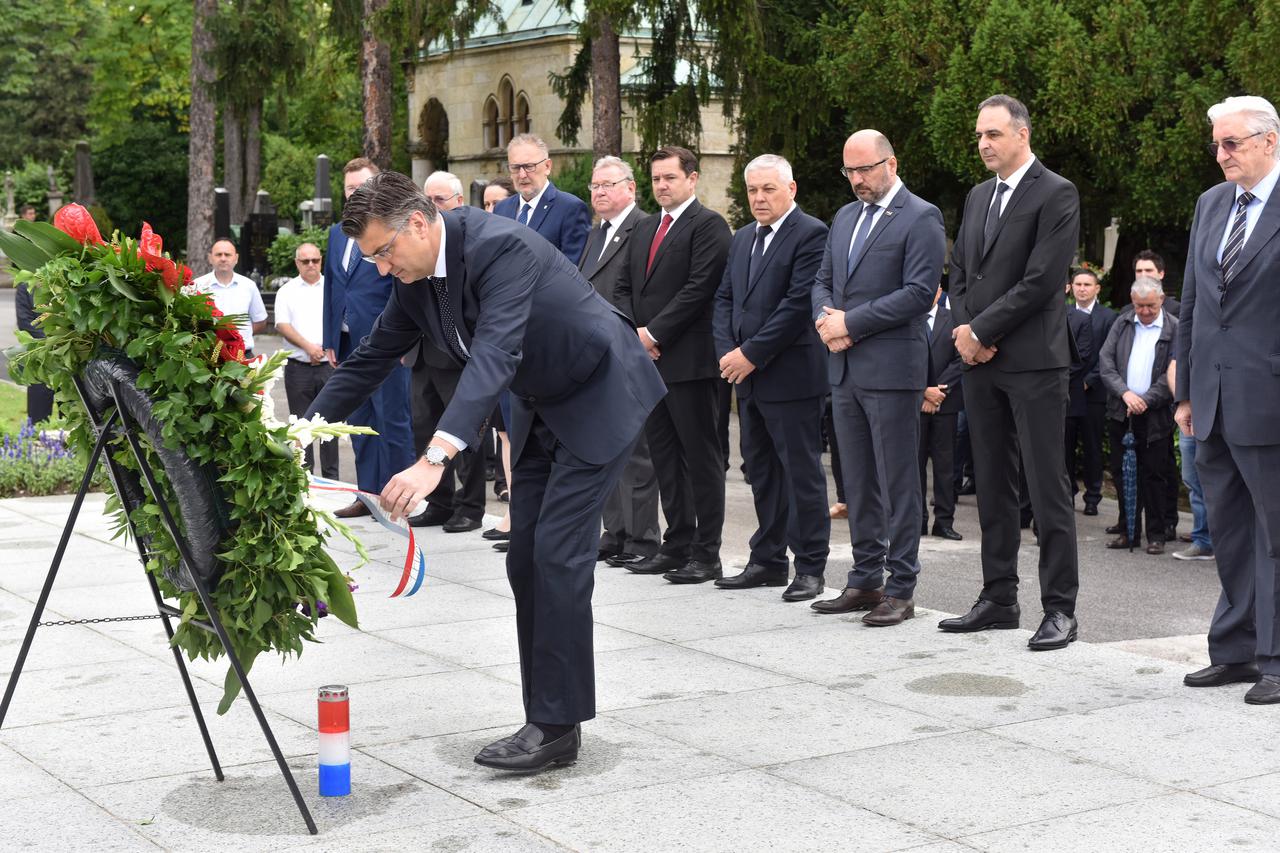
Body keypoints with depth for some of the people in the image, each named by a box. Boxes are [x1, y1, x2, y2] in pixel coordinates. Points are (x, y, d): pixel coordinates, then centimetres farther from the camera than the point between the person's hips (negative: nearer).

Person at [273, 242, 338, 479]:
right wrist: (308, 347, -14)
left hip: (329, 365, -1)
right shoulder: (287, 291, 8)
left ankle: (331, 476, 5)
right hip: (298, 368, 1)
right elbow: (283, 325, -2)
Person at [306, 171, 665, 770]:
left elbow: (494, 355, -43)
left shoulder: (499, 247, -30)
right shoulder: (414, 279, -4)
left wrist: (435, 459, -53)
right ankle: (551, 722, 11)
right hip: (539, 407, 9)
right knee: (526, 561, 5)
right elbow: (371, 358, 7)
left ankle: (556, 725, -7)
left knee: (557, 555, -14)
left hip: (599, 397, -9)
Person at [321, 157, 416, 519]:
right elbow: (331, 287, 18)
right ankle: (369, 494, 19)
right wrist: (330, 339, 13)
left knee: (393, 421, -1)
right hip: (348, 342, 7)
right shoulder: (337, 233, 15)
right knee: (360, 423, 11)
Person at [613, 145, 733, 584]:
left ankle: (707, 554, 0)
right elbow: (623, 287, 17)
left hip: (689, 360, -8)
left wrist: (655, 333, -15)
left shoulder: (708, 225, -6)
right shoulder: (643, 230, 19)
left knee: (700, 455, -3)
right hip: (648, 357, 8)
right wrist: (634, 333, 0)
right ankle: (678, 544, 19)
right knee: (664, 455, 11)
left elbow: (700, 288, -15)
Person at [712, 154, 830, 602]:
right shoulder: (743, 238, 17)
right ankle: (768, 560, 22)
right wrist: (727, 352, -1)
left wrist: (751, 354, -16)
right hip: (748, 377, 8)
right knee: (761, 472, 13)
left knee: (802, 472, -2)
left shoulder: (811, 234, -9)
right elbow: (725, 298, 16)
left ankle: (810, 567, 5)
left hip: (791, 375, -8)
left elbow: (799, 303, -17)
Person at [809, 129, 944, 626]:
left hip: (892, 367, -7)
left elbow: (919, 292, -15)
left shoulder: (920, 218, -6)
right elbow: (823, 282, 19)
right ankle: (865, 581, 19)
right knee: (857, 483, 12)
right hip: (845, 368, 8)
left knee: (898, 482, -3)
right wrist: (825, 320, -3)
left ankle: (900, 589, 2)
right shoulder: (845, 217, 18)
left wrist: (851, 323, -15)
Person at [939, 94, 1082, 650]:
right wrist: (963, 331, -1)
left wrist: (980, 330, -13)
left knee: (1048, 489, -5)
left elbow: (1041, 281, -15)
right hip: (979, 360, 7)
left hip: (1032, 360, -7)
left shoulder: (1056, 195, -7)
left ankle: (1059, 608, 0)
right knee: (992, 486, 11)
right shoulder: (978, 197, 17)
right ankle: (998, 599, 19)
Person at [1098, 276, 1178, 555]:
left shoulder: (1174, 329, -2)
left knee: (1154, 475, 0)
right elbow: (1106, 362, 2)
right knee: (1122, 473, 7)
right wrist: (1125, 393, -11)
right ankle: (1128, 531, 15)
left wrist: (1146, 400, -15)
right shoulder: (1122, 324, 9)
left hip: (1155, 415, -4)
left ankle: (1156, 535, 9)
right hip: (1120, 412, 4)